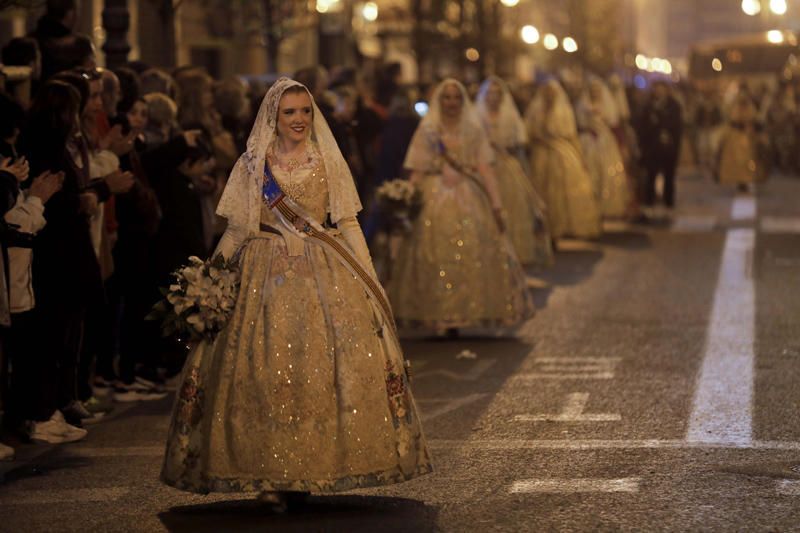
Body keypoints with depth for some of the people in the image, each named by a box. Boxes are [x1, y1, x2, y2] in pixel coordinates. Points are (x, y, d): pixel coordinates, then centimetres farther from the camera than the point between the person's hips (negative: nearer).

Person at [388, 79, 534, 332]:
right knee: (436, 256, -7)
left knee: (474, 255, -7)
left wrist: (496, 204, -7)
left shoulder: (474, 131, 10)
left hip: (469, 200, 1)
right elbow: (417, 173, 3)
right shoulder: (427, 131, 7)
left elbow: (484, 168, 2)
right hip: (435, 198, -1)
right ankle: (441, 316, -2)